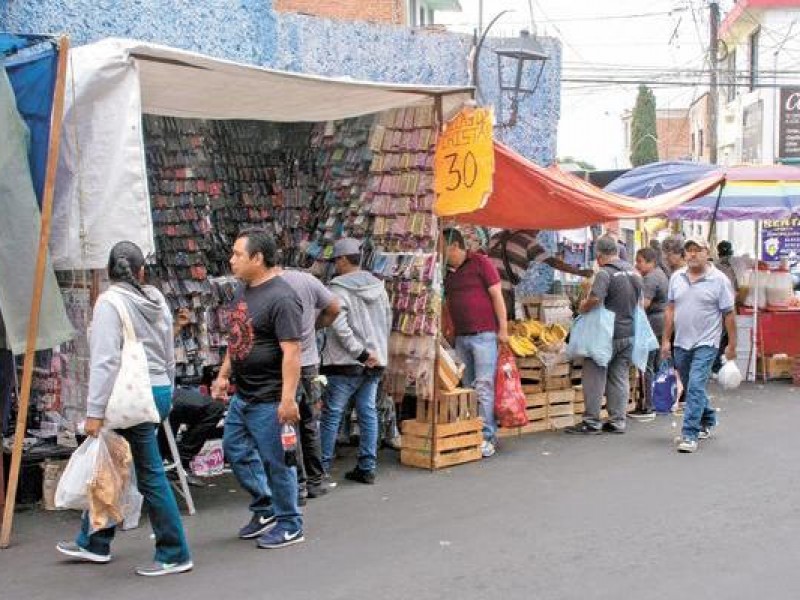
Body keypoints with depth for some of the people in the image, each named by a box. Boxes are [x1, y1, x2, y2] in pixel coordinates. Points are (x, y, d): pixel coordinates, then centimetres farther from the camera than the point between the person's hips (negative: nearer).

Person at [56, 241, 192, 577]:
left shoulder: (110, 303, -11)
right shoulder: (157, 301, 10)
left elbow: (105, 361, -18)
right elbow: (169, 355, 15)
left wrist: (95, 411, -17)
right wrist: (166, 395, 24)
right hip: (159, 391, 8)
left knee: (150, 476, -1)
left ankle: (174, 555, 6)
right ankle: (94, 543, 30)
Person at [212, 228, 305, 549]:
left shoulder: (281, 298, -20)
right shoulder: (243, 290, 9)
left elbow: (291, 352, -24)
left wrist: (288, 398, -27)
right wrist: (223, 375, 16)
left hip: (268, 400, -9)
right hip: (242, 395, 9)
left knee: (275, 461, 2)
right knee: (236, 451, 18)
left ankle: (289, 525, 18)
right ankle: (264, 507, 35)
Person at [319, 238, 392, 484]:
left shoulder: (338, 289, -12)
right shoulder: (378, 286, 9)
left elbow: (339, 327, -21)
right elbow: (388, 321, 15)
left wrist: (360, 353, -16)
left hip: (346, 363, -6)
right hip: (375, 362, 6)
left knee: (331, 414, 2)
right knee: (368, 413, 10)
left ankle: (322, 466, 7)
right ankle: (368, 468, 12)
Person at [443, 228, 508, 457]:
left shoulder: (480, 263, -1)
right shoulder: (447, 273, 15)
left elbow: (497, 295, -3)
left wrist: (503, 328, -8)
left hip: (484, 334, -6)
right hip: (460, 337, 6)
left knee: (483, 387, -10)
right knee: (468, 389, 6)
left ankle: (487, 438, -9)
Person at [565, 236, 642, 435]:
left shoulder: (604, 273, -16)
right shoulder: (633, 272, 8)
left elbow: (595, 299, -29)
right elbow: (639, 299, 19)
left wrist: (582, 307, -11)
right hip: (628, 333, 7)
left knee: (595, 377, 3)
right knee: (620, 378, 11)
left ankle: (591, 421, 6)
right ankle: (618, 421, 14)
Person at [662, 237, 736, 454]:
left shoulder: (719, 279, -7)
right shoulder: (677, 278, 6)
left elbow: (728, 314, -5)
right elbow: (670, 310, 10)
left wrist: (732, 344, -5)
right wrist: (666, 339, 7)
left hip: (706, 343, -5)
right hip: (681, 343, 5)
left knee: (696, 387, -14)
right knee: (691, 388, 17)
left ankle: (689, 435, -12)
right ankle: (707, 421, 39)